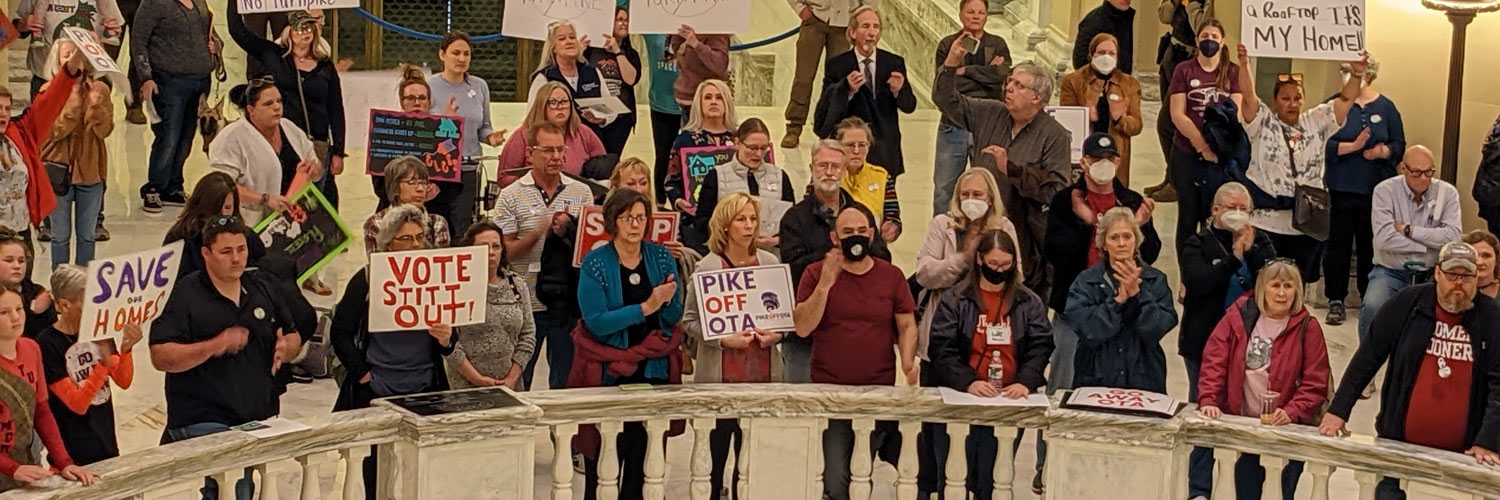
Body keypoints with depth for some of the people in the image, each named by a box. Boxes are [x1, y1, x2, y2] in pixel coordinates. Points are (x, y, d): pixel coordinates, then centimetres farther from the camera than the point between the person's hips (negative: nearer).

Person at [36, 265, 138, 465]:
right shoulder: (47, 345, -15)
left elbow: (124, 381, 3)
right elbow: (77, 404, -18)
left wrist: (126, 349, -16)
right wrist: (104, 363, -30)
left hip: (107, 444, 5)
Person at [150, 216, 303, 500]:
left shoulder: (260, 291, 14)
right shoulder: (186, 295, -5)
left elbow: (294, 337, 23)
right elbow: (160, 357, -12)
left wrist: (286, 348, -1)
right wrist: (215, 346, -23)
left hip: (261, 419, 6)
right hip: (204, 420, -6)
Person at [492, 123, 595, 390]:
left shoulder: (581, 192, 9)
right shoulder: (512, 196, 1)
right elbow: (504, 251, -3)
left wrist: (568, 230, -9)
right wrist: (541, 231, -15)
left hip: (569, 301, 2)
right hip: (526, 302, -2)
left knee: (567, 379, 9)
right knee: (517, 380, 5)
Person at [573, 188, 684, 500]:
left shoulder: (662, 258, 5)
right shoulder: (595, 263, -5)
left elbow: (674, 317, 6)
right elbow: (596, 322, -15)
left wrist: (667, 300, -15)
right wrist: (646, 308, -20)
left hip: (653, 368, 3)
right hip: (607, 370, -3)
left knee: (643, 453, 3)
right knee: (603, 454, 1)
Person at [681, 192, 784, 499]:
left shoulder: (770, 263, 7)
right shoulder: (707, 266, -3)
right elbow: (689, 320, -4)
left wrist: (775, 335, -6)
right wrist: (723, 339, -16)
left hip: (763, 373, 3)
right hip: (720, 374, -3)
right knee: (714, 454, 2)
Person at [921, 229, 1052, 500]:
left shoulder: (1030, 303, 7)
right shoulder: (954, 299, 1)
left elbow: (1040, 347, 0)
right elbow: (943, 350, -7)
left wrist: (1026, 382, -18)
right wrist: (968, 382, -23)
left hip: (1010, 402, 2)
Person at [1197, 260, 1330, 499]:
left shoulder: (1307, 327, -3)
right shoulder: (1239, 315, 2)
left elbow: (1315, 384, -4)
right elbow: (1214, 361, -1)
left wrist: (1291, 412, -19)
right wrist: (1208, 400, -14)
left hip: (1284, 424, -1)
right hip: (1241, 418, 2)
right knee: (1247, 468, 6)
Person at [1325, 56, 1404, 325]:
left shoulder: (1385, 107, 5)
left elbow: (1399, 146, 5)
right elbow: (1325, 145, -6)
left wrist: (1383, 151, -14)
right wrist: (1353, 146, -19)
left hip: (1375, 189, 0)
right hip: (1341, 188, 0)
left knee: (1370, 245, 4)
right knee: (1338, 243, 2)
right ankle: (1336, 301, 11)